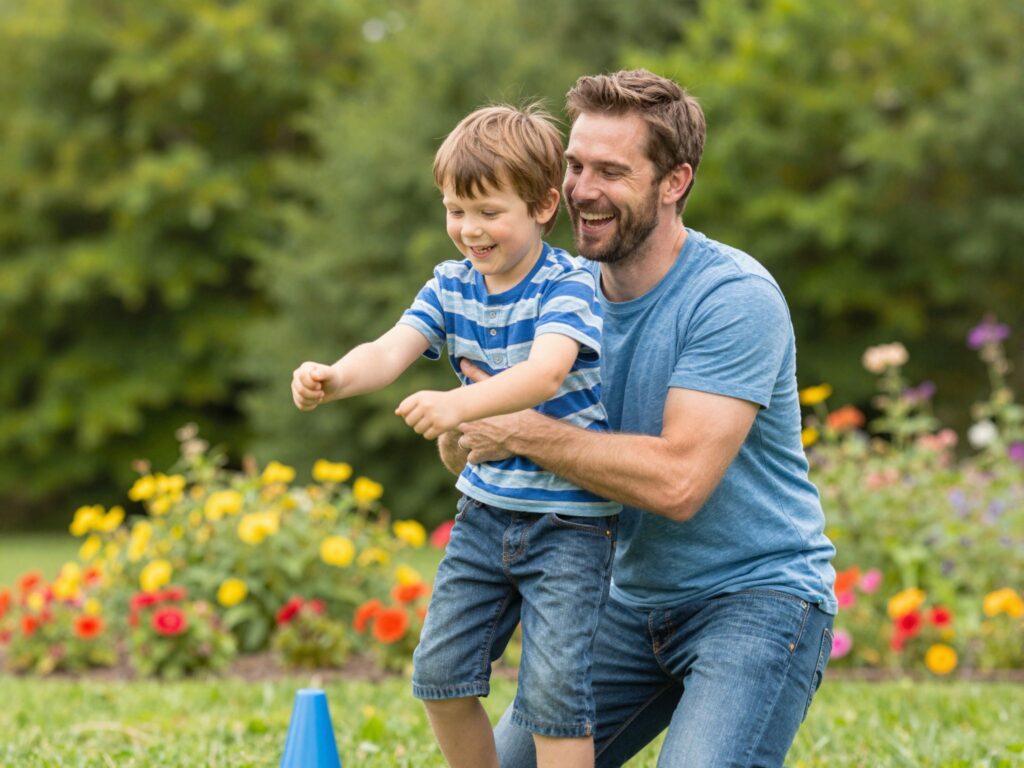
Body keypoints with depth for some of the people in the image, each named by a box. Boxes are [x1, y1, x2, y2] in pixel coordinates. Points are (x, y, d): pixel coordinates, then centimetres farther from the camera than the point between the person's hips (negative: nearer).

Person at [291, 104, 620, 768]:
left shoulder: (568, 287, -16)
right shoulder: (452, 286, 2)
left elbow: (547, 371, -36)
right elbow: (394, 349, -14)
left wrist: (459, 404, -53)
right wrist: (335, 378, -37)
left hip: (570, 519, -7)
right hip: (486, 508, 7)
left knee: (553, 689, -13)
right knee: (440, 670, 7)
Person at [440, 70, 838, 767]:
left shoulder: (734, 298, -19)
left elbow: (678, 481, -28)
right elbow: (462, 453, 4)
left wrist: (523, 432, -25)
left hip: (757, 598, -7)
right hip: (636, 602, 7)